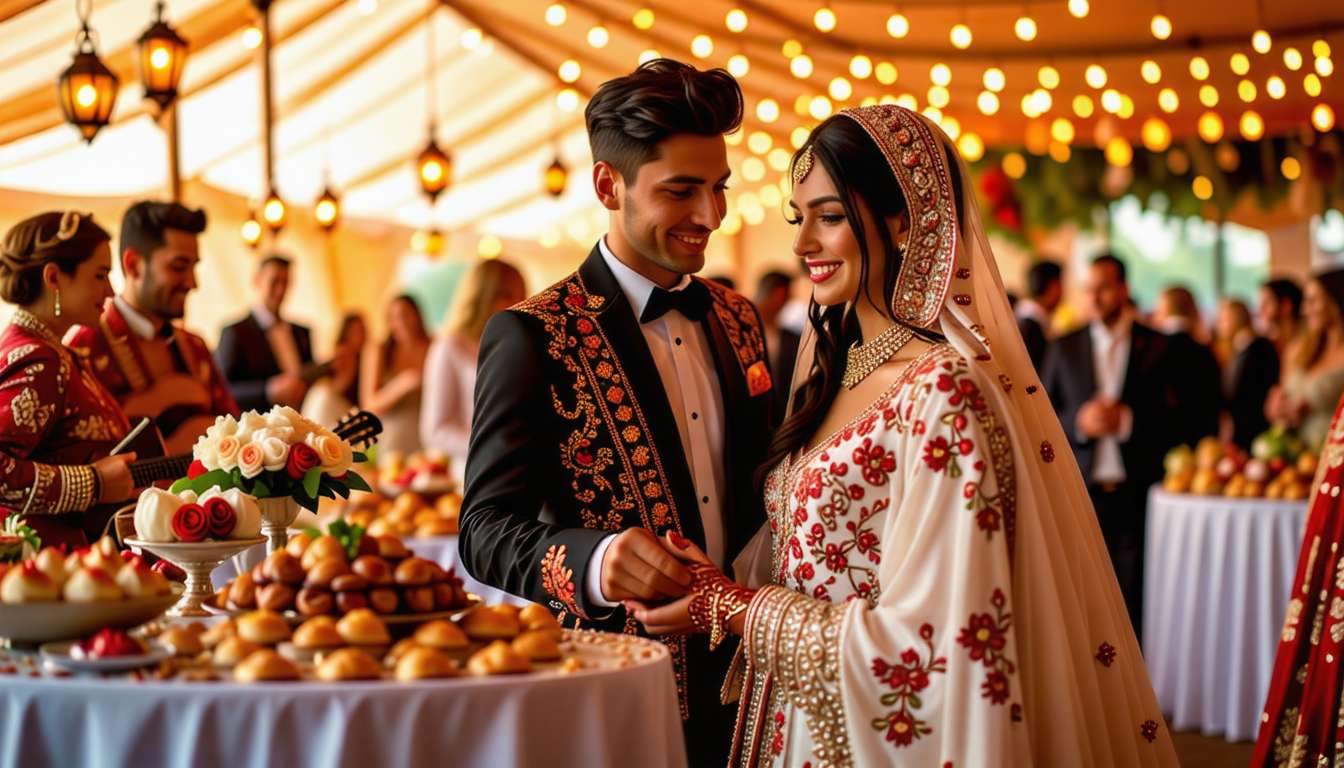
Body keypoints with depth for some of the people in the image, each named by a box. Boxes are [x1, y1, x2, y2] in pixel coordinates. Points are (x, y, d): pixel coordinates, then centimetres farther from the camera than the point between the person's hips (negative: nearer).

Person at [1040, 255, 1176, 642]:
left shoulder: (1156, 347, 6)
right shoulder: (1063, 348, 11)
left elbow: (1174, 417, -1)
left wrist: (1127, 419, -13)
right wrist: (1078, 421, -9)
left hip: (1136, 492, -1)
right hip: (1081, 491, 1)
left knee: (1135, 595, -1)